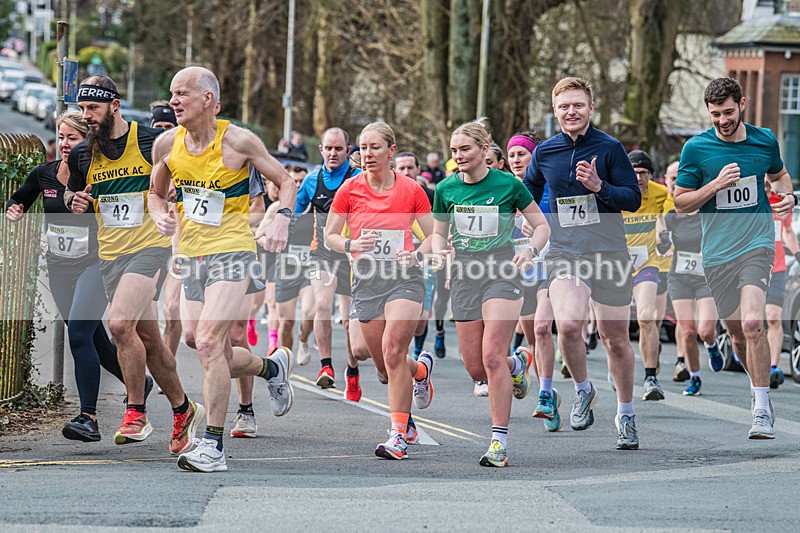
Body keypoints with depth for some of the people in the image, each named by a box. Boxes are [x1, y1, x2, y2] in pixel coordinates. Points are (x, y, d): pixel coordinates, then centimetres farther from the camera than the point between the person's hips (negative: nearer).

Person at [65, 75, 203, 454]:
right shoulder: (81, 155, 5)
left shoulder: (152, 141, -7)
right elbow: (72, 193, 21)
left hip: (150, 246, -6)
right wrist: (76, 202, -1)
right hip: (110, 254, 6)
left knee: (119, 323, -24)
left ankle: (136, 411, -12)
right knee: (147, 339, 9)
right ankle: (183, 410, 26)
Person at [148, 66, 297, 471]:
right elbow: (156, 192, 18)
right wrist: (160, 215, -4)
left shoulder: (238, 141, -10)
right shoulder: (167, 144, 2)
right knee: (219, 357, 9)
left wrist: (281, 220, -17)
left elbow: (285, 182, 1)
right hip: (192, 255, 6)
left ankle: (212, 446, -15)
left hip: (232, 252, -6)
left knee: (208, 341, -20)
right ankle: (273, 367, 43)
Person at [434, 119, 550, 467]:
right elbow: (439, 232, 18)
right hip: (465, 277, 4)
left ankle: (500, 442, -11)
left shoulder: (508, 184, -5)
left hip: (502, 273, -4)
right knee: (474, 368, 2)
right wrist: (439, 251, -4)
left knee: (492, 357, -17)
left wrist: (529, 251, -14)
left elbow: (541, 225, 5)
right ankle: (518, 364, 38)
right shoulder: (446, 189, 4)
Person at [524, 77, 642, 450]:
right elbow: (528, 195, 24)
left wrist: (599, 186, -19)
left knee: (615, 338, 5)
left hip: (609, 253, -1)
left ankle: (626, 415, 24)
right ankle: (583, 391, 3)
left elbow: (633, 198, -4)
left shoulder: (609, 148, -2)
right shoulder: (544, 153, 6)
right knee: (568, 324, -23)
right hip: (564, 253, 1)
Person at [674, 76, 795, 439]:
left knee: (752, 323, -20)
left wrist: (787, 196, 3)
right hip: (717, 252, 1)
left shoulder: (764, 140, 3)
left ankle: (762, 409, -15)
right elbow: (681, 203, 0)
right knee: (736, 333, 11)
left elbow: (779, 174, 24)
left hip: (757, 244, -1)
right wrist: (717, 184, -14)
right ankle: (758, 386, 39)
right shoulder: (696, 148, -3)